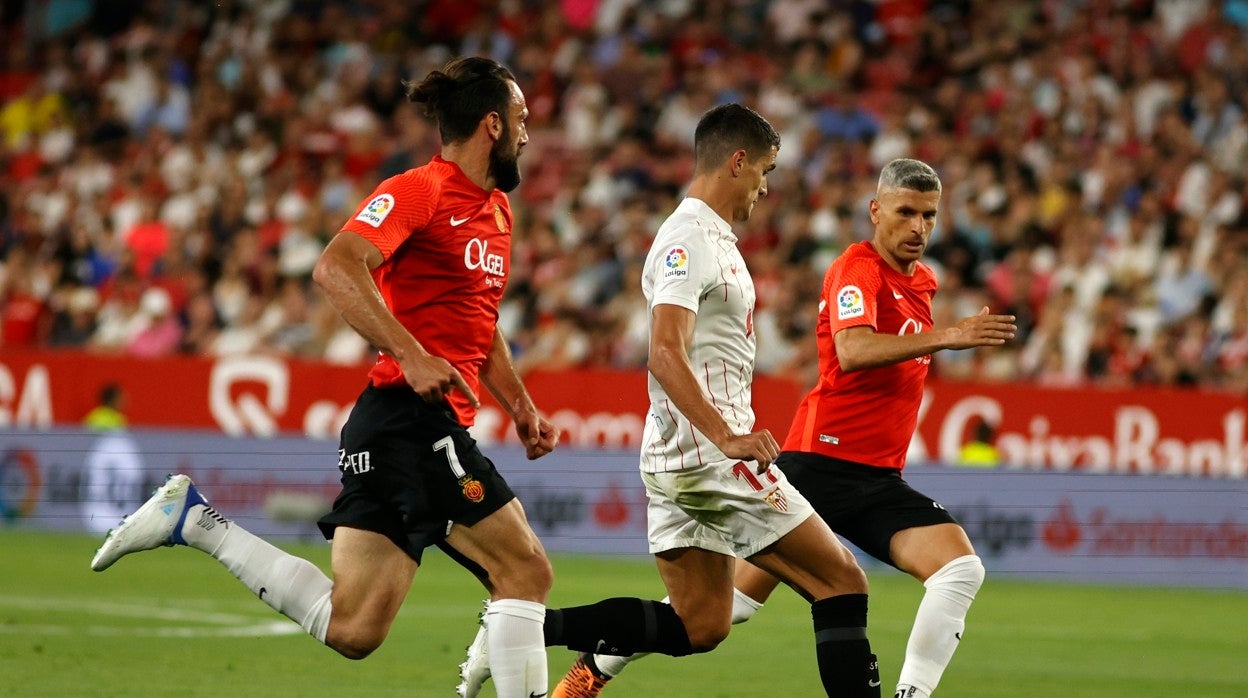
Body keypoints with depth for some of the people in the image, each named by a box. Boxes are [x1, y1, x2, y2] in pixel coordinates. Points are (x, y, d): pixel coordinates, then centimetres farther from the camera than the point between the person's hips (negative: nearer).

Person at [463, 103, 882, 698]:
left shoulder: (712, 238, 18)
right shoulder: (689, 239, -14)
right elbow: (665, 356, -25)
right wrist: (726, 437, -33)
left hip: (677, 463, 10)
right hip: (710, 457, -10)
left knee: (699, 625, 9)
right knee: (842, 582, -6)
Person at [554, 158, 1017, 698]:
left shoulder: (923, 281, 15)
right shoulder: (858, 267, -10)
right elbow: (853, 350, -30)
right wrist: (943, 337, -38)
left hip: (881, 478, 7)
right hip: (821, 463, -7)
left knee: (961, 569, -16)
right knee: (735, 599, -2)